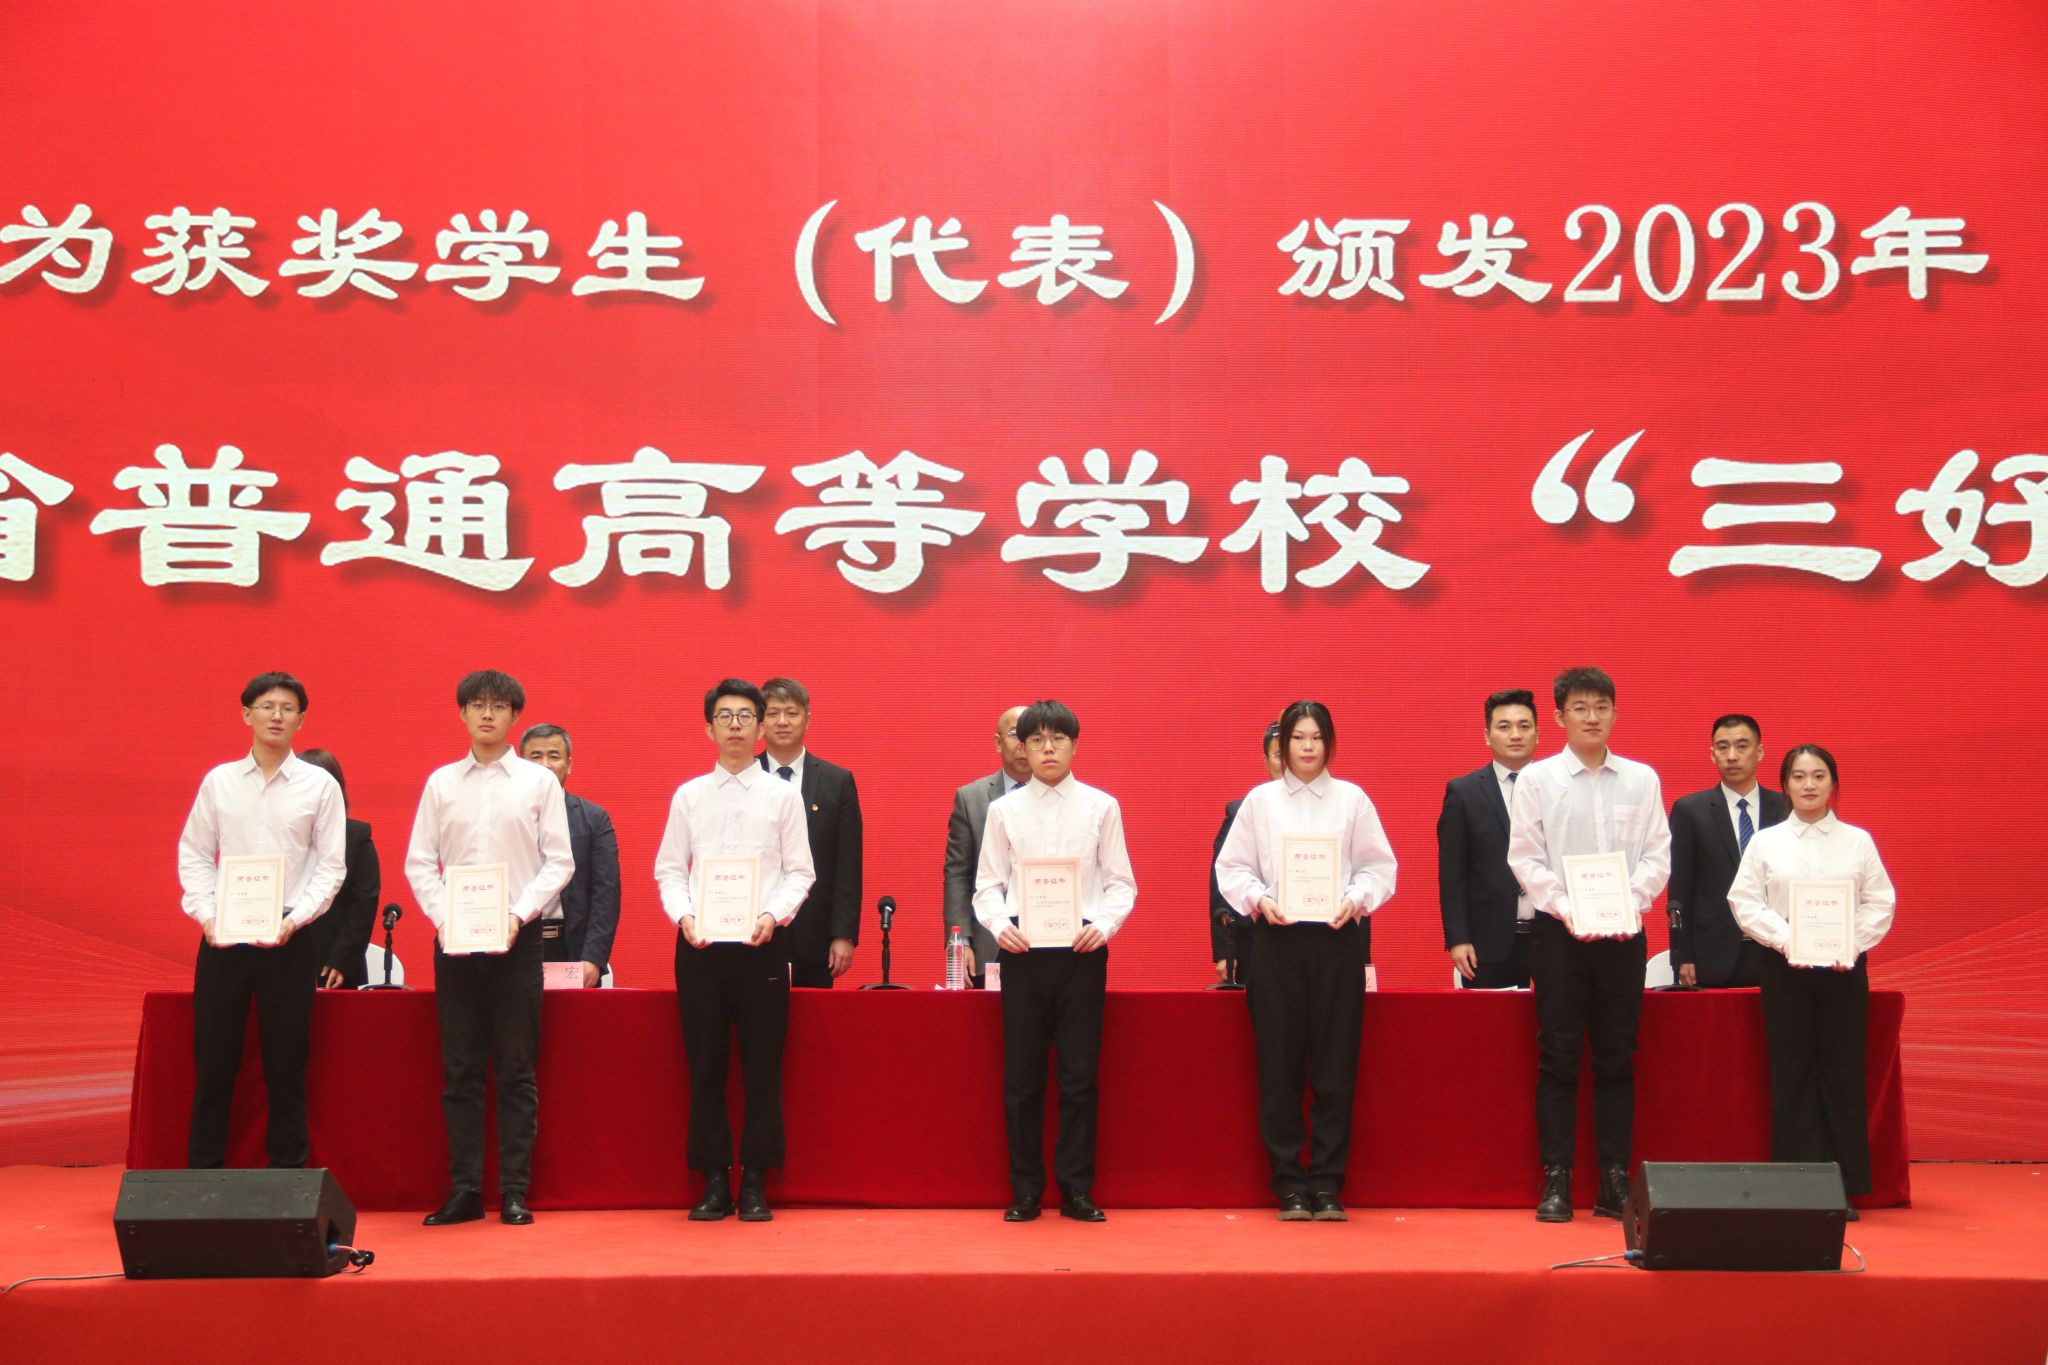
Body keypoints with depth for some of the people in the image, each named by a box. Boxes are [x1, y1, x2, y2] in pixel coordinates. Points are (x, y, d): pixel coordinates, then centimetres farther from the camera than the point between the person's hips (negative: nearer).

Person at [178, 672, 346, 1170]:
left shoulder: (320, 785, 2)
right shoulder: (219, 781, 7)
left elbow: (330, 865, 1)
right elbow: (194, 854, 8)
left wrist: (295, 919, -11)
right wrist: (206, 914, -6)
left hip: (287, 937, -1)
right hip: (222, 935, 1)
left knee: (286, 1063, 4)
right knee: (213, 1058, 4)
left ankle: (288, 1171, 12)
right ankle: (203, 1170, 13)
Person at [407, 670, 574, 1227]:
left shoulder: (540, 782, 4)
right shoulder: (441, 782, 9)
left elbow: (559, 862, 1)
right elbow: (419, 861, 7)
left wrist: (518, 915, -11)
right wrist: (443, 916, -7)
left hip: (517, 937, -2)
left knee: (516, 1071, 0)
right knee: (460, 1070, 4)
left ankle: (514, 1191, 5)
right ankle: (463, 1190, 10)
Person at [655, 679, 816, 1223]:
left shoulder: (783, 795, 6)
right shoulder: (689, 796, 9)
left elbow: (799, 871, 3)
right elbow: (669, 869, 8)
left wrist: (773, 915, -13)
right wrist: (683, 916, -9)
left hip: (760, 942, -1)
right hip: (699, 942, 1)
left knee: (763, 1066, 0)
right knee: (705, 1065, 3)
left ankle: (755, 1183, 9)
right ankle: (713, 1182, 12)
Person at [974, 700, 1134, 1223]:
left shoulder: (1101, 807, 5)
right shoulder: (1004, 810, 7)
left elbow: (1121, 882, 5)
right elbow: (988, 884, 8)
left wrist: (1103, 925, -12)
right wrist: (999, 924, -10)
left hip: (1081, 947, -1)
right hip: (1023, 947, 1)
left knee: (1080, 1075, 1)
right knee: (1021, 1076, 3)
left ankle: (1076, 1191, 10)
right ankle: (1025, 1192, 13)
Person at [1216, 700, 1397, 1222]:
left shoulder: (1352, 799, 6)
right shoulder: (1260, 801, 7)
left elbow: (1379, 865, 5)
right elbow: (1232, 866, 6)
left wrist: (1355, 900, -12)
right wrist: (1259, 899, -10)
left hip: (1336, 938, 0)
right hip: (1276, 938, 0)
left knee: (1335, 1067, 0)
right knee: (1280, 1067, 1)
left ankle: (1327, 1184, 8)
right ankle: (1290, 1186, 8)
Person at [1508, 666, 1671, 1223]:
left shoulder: (1642, 779, 7)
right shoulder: (1537, 779, 2)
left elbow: (1658, 856, 4)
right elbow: (1524, 858, -1)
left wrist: (1627, 904, -11)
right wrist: (1568, 908, -13)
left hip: (1623, 932, 2)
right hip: (1559, 932, -2)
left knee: (1616, 1059, 5)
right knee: (1558, 1059, -1)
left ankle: (1615, 1179, 10)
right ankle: (1556, 1181, 3)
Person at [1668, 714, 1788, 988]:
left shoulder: (1786, 808, 7)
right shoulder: (1689, 810, 2)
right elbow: (1679, 889, 1)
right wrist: (1682, 958, -4)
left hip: (1776, 954, 1)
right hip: (1712, 956, -1)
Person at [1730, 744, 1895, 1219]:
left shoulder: (1857, 841, 6)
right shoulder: (1766, 842, 5)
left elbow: (1880, 902, 3)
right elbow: (1744, 901, 0)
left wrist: (1852, 943, -12)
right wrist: (1784, 938, -13)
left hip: (1845, 967, 0)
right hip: (1785, 967, 0)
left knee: (1843, 1072, 1)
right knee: (1793, 1074, 1)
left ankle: (1845, 1185, 7)